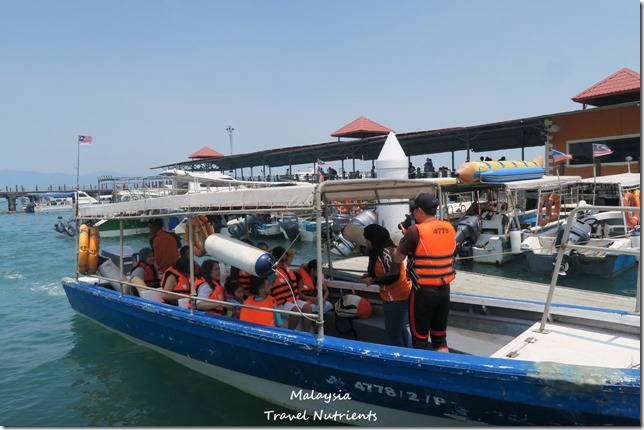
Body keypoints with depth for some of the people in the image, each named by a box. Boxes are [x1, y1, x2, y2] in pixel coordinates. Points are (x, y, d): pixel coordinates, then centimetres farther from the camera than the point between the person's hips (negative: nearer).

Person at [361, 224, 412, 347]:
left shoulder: (386, 252, -22)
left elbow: (393, 277, -27)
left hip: (396, 299, -10)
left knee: (393, 334, 1)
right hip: (401, 296, 10)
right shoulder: (383, 251, 9)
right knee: (401, 330, 19)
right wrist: (370, 275, 4)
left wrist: (372, 281, -17)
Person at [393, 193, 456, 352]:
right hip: (444, 290, 6)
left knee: (419, 341, 8)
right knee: (440, 339, 18)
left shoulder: (415, 231, -17)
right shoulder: (449, 228, 2)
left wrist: (406, 235, 5)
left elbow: (397, 258, -8)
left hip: (423, 292, -6)